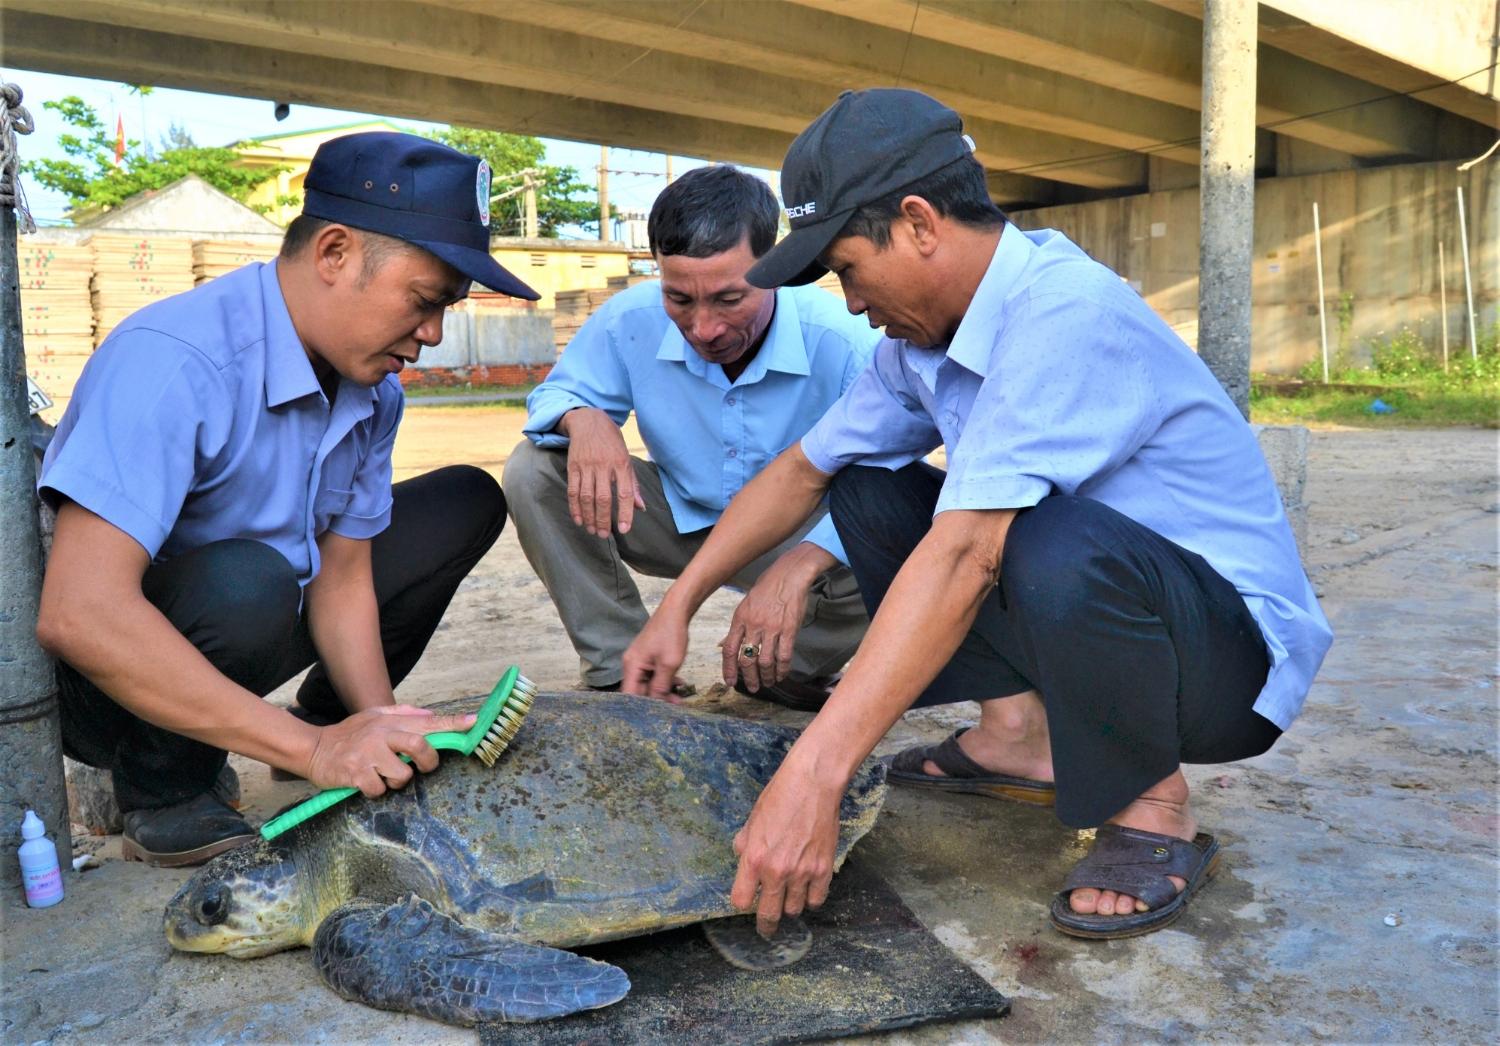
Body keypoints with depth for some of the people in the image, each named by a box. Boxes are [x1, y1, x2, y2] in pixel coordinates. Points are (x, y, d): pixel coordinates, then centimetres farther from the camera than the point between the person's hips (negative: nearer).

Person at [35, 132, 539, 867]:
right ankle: (161, 794, -9)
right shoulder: (174, 359, -31)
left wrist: (379, 724, -18)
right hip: (115, 684, -7)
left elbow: (343, 576, -1)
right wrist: (311, 750, -38)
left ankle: (327, 717, 12)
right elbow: (77, 613, -39)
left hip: (254, 624, 7)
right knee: (243, 582, -39)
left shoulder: (373, 388, -6)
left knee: (465, 504, 1)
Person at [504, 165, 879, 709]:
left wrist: (801, 565, -52)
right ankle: (620, 668, -8)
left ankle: (785, 678, 0)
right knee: (535, 470, -18)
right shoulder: (631, 321, -19)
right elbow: (557, 393, -3)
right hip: (681, 517, 3)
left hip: (801, 533, -2)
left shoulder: (844, 342, -29)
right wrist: (583, 418, -32)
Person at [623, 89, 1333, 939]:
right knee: (864, 484, 6)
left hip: (1232, 647, -8)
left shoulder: (1066, 312, -27)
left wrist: (812, 777, -38)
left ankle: (1155, 811, -11)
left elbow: (963, 557, -36)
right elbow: (803, 471, 10)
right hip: (1085, 605, 8)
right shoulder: (926, 334, 0)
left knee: (1054, 547, -40)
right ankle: (1016, 729, 5)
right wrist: (679, 606, 9)